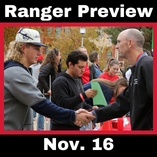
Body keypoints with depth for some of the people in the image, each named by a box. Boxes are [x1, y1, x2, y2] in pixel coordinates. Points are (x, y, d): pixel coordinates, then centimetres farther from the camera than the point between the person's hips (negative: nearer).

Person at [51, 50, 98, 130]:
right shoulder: (60, 81, -15)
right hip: (62, 127, -9)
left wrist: (90, 108, 4)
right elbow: (63, 104, -25)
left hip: (75, 126, 9)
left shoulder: (78, 80, 15)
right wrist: (84, 95, -27)